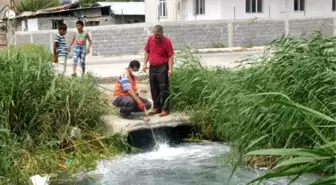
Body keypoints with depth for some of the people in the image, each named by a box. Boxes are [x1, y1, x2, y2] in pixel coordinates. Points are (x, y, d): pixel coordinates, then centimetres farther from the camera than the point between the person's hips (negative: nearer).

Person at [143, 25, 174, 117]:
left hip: (162, 68, -5)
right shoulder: (150, 39, 4)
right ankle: (157, 107, 22)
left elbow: (170, 56, -11)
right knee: (154, 89, 11)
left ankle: (165, 109, 1)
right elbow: (147, 52, 15)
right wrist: (145, 63, 6)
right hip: (152, 67, 6)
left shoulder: (167, 41, -11)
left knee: (163, 89, -4)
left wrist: (170, 69, -20)